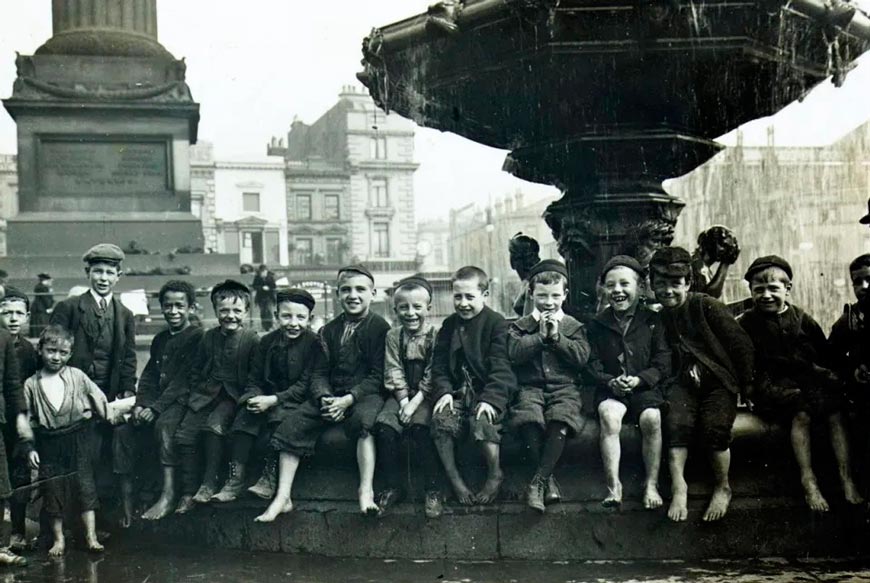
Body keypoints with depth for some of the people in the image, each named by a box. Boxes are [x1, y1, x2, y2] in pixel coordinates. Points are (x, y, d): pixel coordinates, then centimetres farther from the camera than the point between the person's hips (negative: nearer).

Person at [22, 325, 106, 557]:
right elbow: (28, 420, 2)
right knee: (52, 490, 7)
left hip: (78, 441, -1)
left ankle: (91, 536, 8)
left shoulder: (77, 377, -3)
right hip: (49, 444, 1)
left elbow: (100, 402, 5)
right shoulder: (31, 385, -1)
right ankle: (58, 539, 22)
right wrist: (30, 448, -1)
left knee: (85, 485, 0)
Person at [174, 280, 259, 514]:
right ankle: (189, 492, -6)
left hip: (234, 396, -4)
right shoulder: (208, 337, 12)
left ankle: (209, 483, -17)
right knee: (184, 432, -15)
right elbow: (196, 370, 20)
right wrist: (197, 392, 8)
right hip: (205, 394, 4)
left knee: (214, 425, -31)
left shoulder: (252, 340, -2)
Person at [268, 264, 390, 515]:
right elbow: (319, 372, 11)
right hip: (331, 394, 5)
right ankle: (283, 496, -10)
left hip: (366, 394, -5)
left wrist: (348, 399, -19)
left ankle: (366, 492, -37)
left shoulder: (379, 327, -2)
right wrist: (324, 398, -11)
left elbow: (378, 375, -8)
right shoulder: (329, 330, 14)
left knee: (363, 419, -37)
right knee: (292, 424, -14)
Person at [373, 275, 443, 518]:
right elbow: (394, 373, 1)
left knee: (419, 426, -30)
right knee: (384, 425, -21)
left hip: (426, 395, -3)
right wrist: (404, 401, -11)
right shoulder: (393, 336, 5)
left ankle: (432, 489, -17)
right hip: (401, 394, 4)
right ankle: (393, 486, -7)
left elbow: (431, 376, -9)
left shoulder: (435, 335, -5)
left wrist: (415, 402, -17)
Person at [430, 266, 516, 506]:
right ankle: (454, 480, -13)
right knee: (441, 420, -25)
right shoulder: (449, 325, 13)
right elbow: (439, 364, 10)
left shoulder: (497, 323, -3)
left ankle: (495, 475, -11)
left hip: (488, 390, -4)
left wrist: (490, 398, -22)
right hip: (458, 391, 4)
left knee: (481, 421, -33)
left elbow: (500, 367, -10)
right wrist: (443, 391, -8)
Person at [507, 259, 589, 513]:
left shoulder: (573, 326, 13)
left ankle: (538, 481, -26)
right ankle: (548, 480, -19)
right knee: (529, 420, -32)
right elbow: (514, 353, -6)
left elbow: (582, 357, -2)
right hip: (530, 387, 0)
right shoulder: (520, 326, 12)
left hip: (564, 388, 0)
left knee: (560, 420, -32)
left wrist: (556, 337, -8)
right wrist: (540, 336, -9)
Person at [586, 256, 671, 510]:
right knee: (609, 415, -32)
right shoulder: (597, 325, 8)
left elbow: (663, 364, 0)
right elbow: (593, 365, 4)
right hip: (610, 388, 1)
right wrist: (611, 382, -16)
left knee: (652, 418, -31)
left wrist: (638, 380, -17)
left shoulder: (653, 321, 5)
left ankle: (652, 485, -17)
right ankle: (613, 486, -27)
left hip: (645, 387, 0)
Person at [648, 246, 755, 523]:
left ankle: (723, 488, -1)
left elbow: (741, 343, -5)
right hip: (685, 381, 4)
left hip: (719, 380, -4)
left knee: (714, 427, -23)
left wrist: (747, 383, -1)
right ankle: (678, 487, -15)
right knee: (676, 422, -23)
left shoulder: (706, 306, -9)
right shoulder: (658, 317, 6)